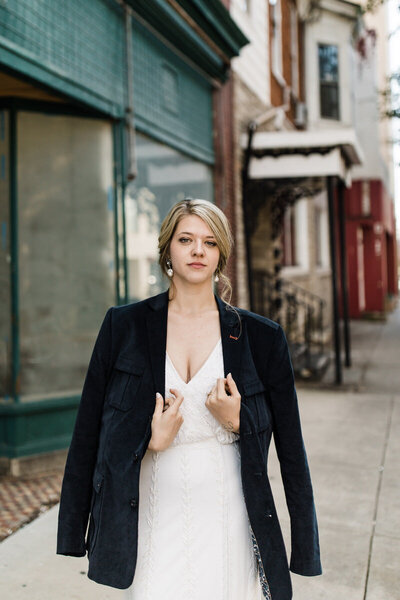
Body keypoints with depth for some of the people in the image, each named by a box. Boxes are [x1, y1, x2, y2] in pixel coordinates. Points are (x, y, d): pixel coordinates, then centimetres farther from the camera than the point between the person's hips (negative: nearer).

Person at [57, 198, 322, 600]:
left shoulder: (261, 336, 1)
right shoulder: (124, 326, 1)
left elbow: (290, 445, 4)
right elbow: (88, 430, 3)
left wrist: (237, 422, -12)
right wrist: (152, 441, -10)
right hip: (156, 519, 0)